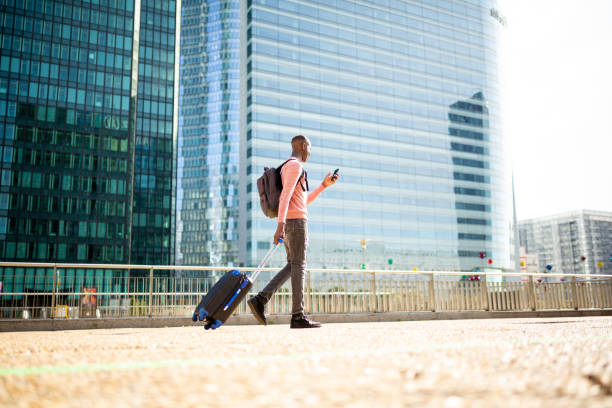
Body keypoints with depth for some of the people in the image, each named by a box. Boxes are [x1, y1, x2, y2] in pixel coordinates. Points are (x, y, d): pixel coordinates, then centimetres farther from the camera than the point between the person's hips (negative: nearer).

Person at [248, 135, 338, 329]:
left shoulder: (286, 169, 27)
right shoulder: (295, 165, -6)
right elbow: (285, 196, -19)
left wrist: (323, 185, 27)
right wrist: (280, 224, -27)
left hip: (288, 223, 10)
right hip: (296, 220, -10)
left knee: (292, 267, 8)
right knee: (299, 266, -9)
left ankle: (260, 300, -5)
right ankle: (298, 316, -8)